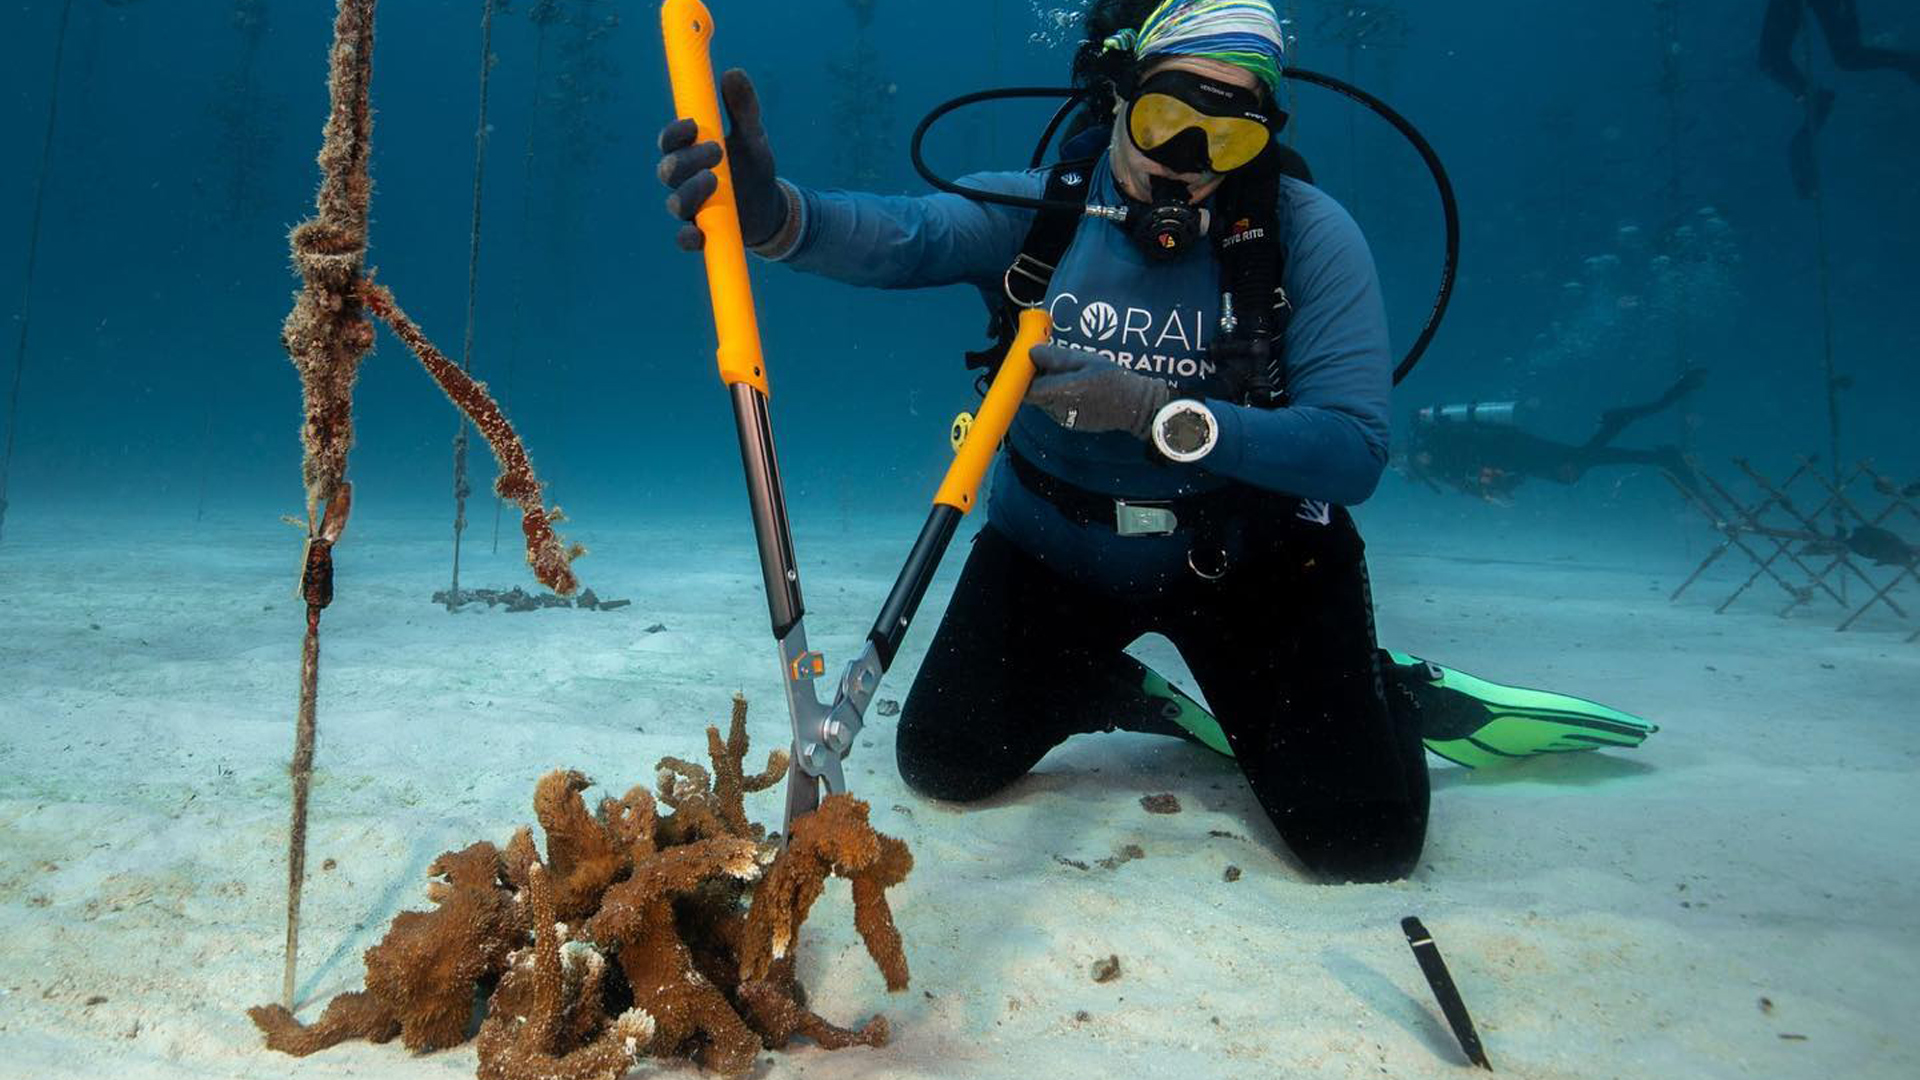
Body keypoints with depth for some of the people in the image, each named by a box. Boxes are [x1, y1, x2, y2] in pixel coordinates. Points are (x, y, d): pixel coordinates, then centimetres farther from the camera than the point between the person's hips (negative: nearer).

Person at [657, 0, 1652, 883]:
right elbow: (900, 236, -33)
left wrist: (1158, 412, -37)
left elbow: (1355, 450, -25)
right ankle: (1133, 693, 27)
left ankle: (1385, 694, 25)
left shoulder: (1306, 234, -19)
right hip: (1055, 550, 3)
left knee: (1364, 839, -10)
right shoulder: (1038, 209, -13)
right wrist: (774, 212, -55)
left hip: (1243, 558, -2)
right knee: (942, 762, 3)